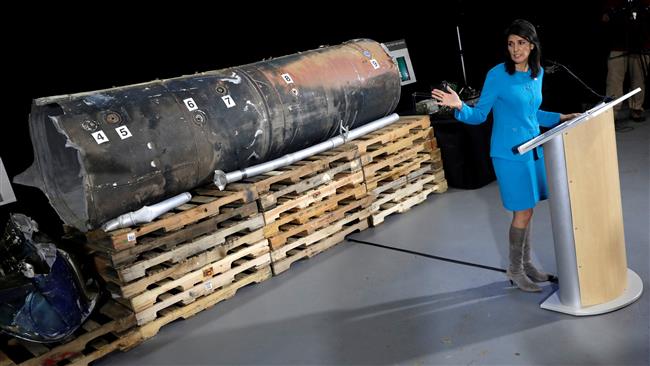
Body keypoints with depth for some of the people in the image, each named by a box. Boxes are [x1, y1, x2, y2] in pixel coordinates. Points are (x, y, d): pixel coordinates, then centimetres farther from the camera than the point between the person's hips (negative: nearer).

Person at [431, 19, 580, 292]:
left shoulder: (537, 73, 9)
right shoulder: (497, 75, -11)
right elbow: (479, 115, -10)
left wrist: (560, 118, 17)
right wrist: (459, 107, -28)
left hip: (533, 149, 6)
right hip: (509, 154, -6)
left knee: (526, 211, 13)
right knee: (523, 212, -1)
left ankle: (526, 263, 29)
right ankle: (515, 270, 17)